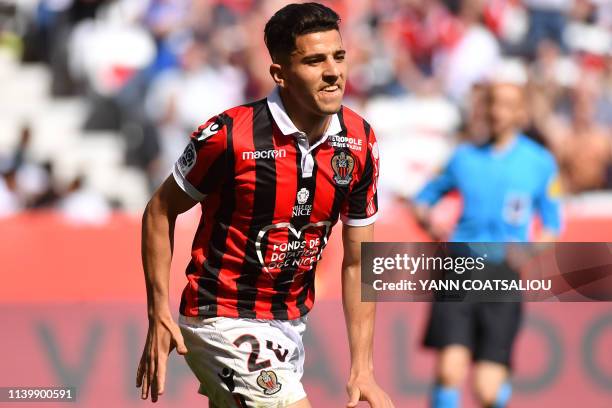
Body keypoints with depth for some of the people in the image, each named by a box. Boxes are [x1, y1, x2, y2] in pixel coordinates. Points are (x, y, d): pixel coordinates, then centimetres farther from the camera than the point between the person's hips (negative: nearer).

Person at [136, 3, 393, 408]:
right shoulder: (229, 136, -19)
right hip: (223, 323, -6)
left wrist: (363, 368, -1)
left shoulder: (359, 142, -4)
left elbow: (357, 261, 3)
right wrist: (160, 313, -13)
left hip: (290, 324, 6)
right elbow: (160, 211, -5)